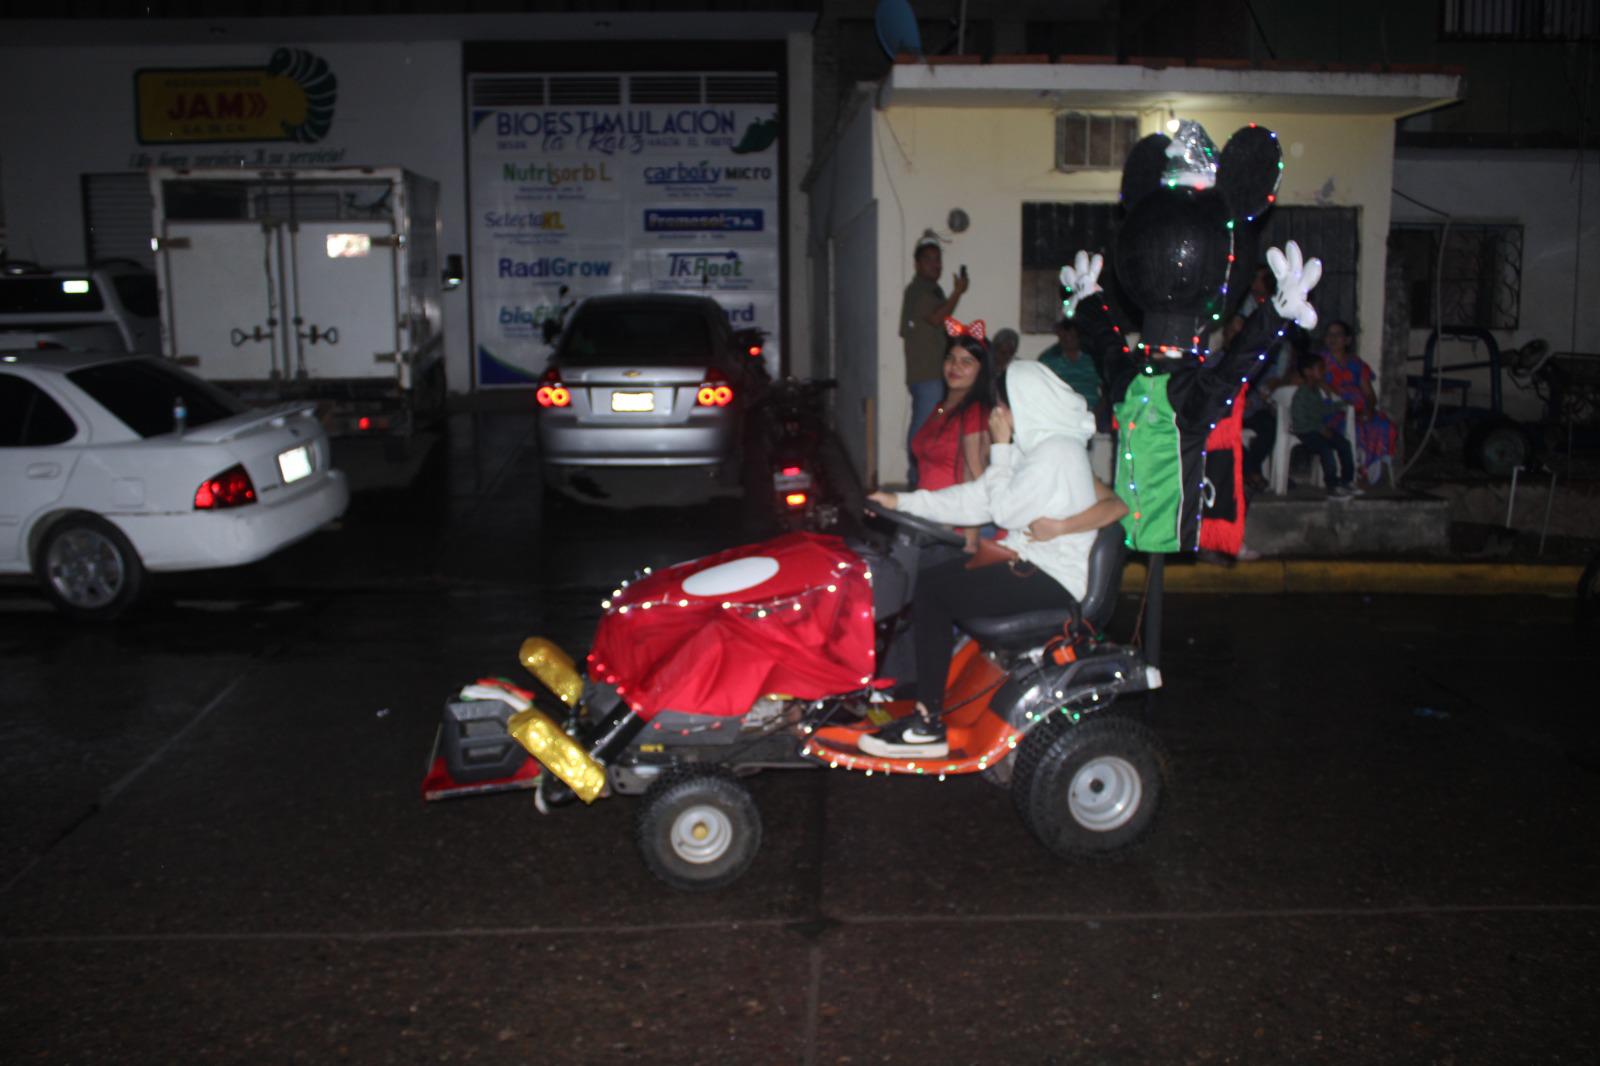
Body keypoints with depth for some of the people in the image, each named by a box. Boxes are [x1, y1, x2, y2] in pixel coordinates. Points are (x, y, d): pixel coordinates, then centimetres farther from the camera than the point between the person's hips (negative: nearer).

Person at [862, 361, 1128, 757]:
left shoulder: (1055, 451, -16)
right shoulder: (1037, 446, 15)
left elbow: (1004, 512, -17)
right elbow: (977, 498, 13)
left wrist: (1001, 449, -8)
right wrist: (903, 501, 9)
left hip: (1051, 583, -10)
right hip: (1034, 566, 10)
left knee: (931, 587, -16)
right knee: (933, 576, 1)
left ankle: (927, 725, -13)